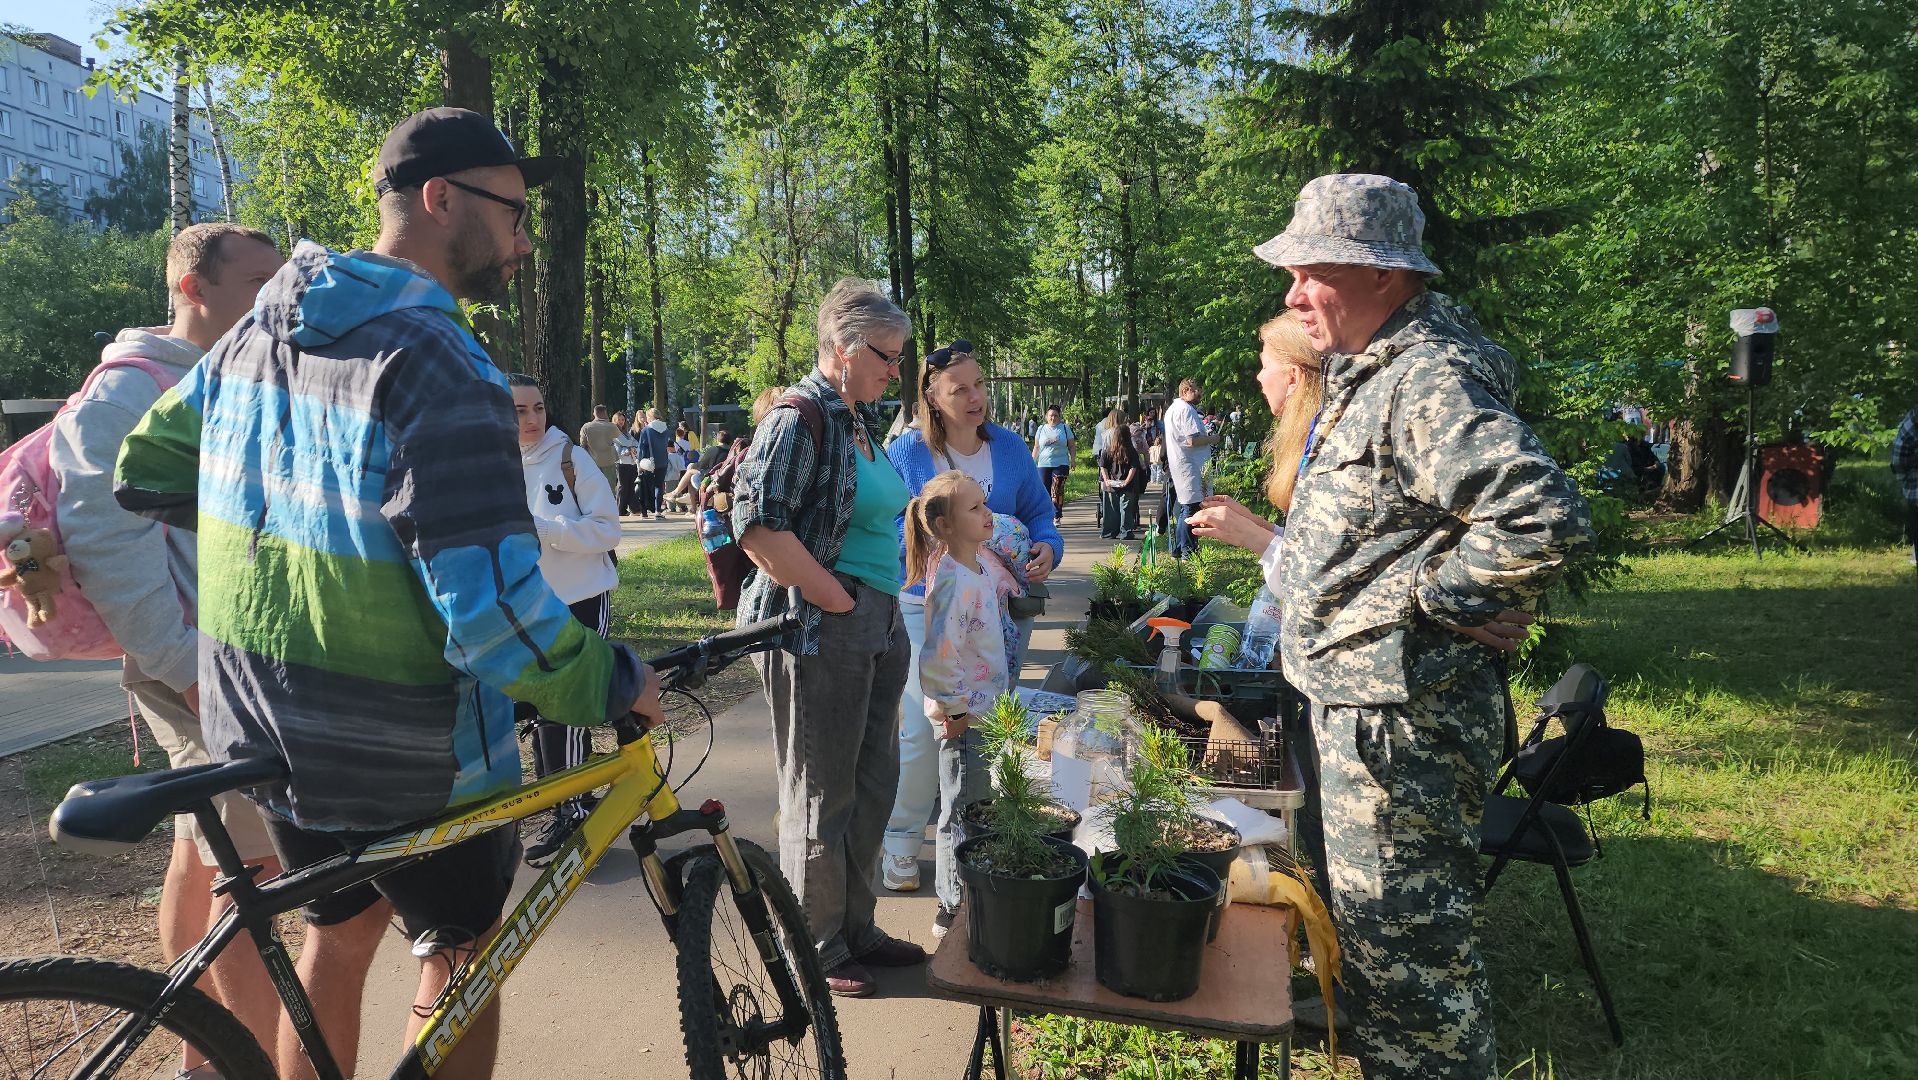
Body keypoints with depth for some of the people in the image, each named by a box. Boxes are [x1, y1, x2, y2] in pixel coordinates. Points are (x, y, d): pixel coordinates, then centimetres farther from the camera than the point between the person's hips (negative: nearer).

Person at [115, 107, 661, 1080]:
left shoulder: (259, 331, 2)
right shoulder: (439, 365, -24)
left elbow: (144, 471, 13)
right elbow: (496, 615, -29)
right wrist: (615, 683, -15)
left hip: (263, 725, 8)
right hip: (400, 753, -7)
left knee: (340, 928, 27)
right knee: (462, 954, 15)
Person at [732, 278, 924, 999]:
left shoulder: (861, 421, 14)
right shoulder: (799, 420, -14)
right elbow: (758, 526, -24)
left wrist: (887, 610, 16)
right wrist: (838, 600, -18)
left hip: (879, 629, 9)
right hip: (819, 632, -9)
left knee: (872, 787, 17)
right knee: (821, 795, 4)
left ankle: (856, 931, 33)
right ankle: (817, 951, 21)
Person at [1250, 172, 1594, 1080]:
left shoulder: (1430, 380, -21)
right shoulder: (1372, 373, 13)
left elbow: (1547, 521, -33)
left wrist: (1426, 591, -23)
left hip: (1396, 715, -11)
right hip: (1359, 701, 11)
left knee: (1401, 937, 3)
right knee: (1380, 925, 24)